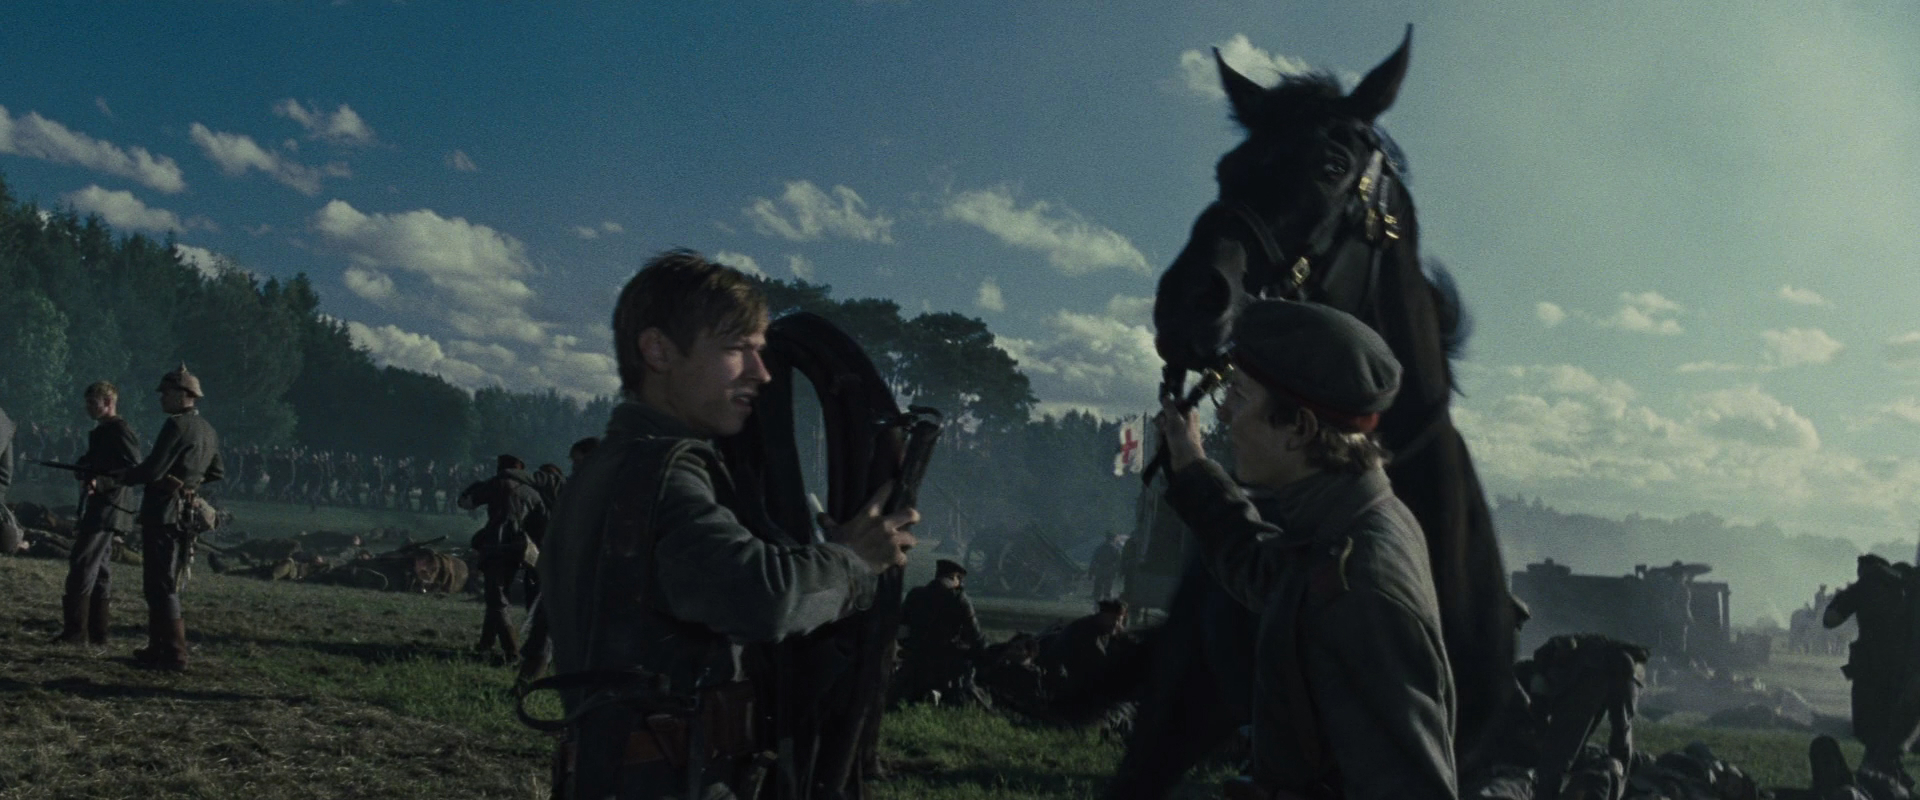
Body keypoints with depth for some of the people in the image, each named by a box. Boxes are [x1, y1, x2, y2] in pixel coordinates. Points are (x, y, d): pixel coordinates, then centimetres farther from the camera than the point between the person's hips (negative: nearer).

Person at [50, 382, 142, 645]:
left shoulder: (121, 431, -11)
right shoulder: (102, 431, 19)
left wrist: (99, 482, -26)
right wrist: (83, 470, 5)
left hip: (108, 507, -10)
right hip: (97, 507, 10)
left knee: (82, 564, -12)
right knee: (98, 569, 11)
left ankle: (75, 630, -11)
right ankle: (97, 632, 14)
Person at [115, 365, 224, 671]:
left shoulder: (177, 425, -14)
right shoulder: (208, 431, 14)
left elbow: (152, 470, -18)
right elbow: (218, 472, 25)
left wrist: (123, 477, -1)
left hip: (164, 513, -9)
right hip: (185, 515, 9)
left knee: (161, 586, -5)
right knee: (164, 584, 17)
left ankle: (174, 654, -4)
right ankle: (159, 648, 22)